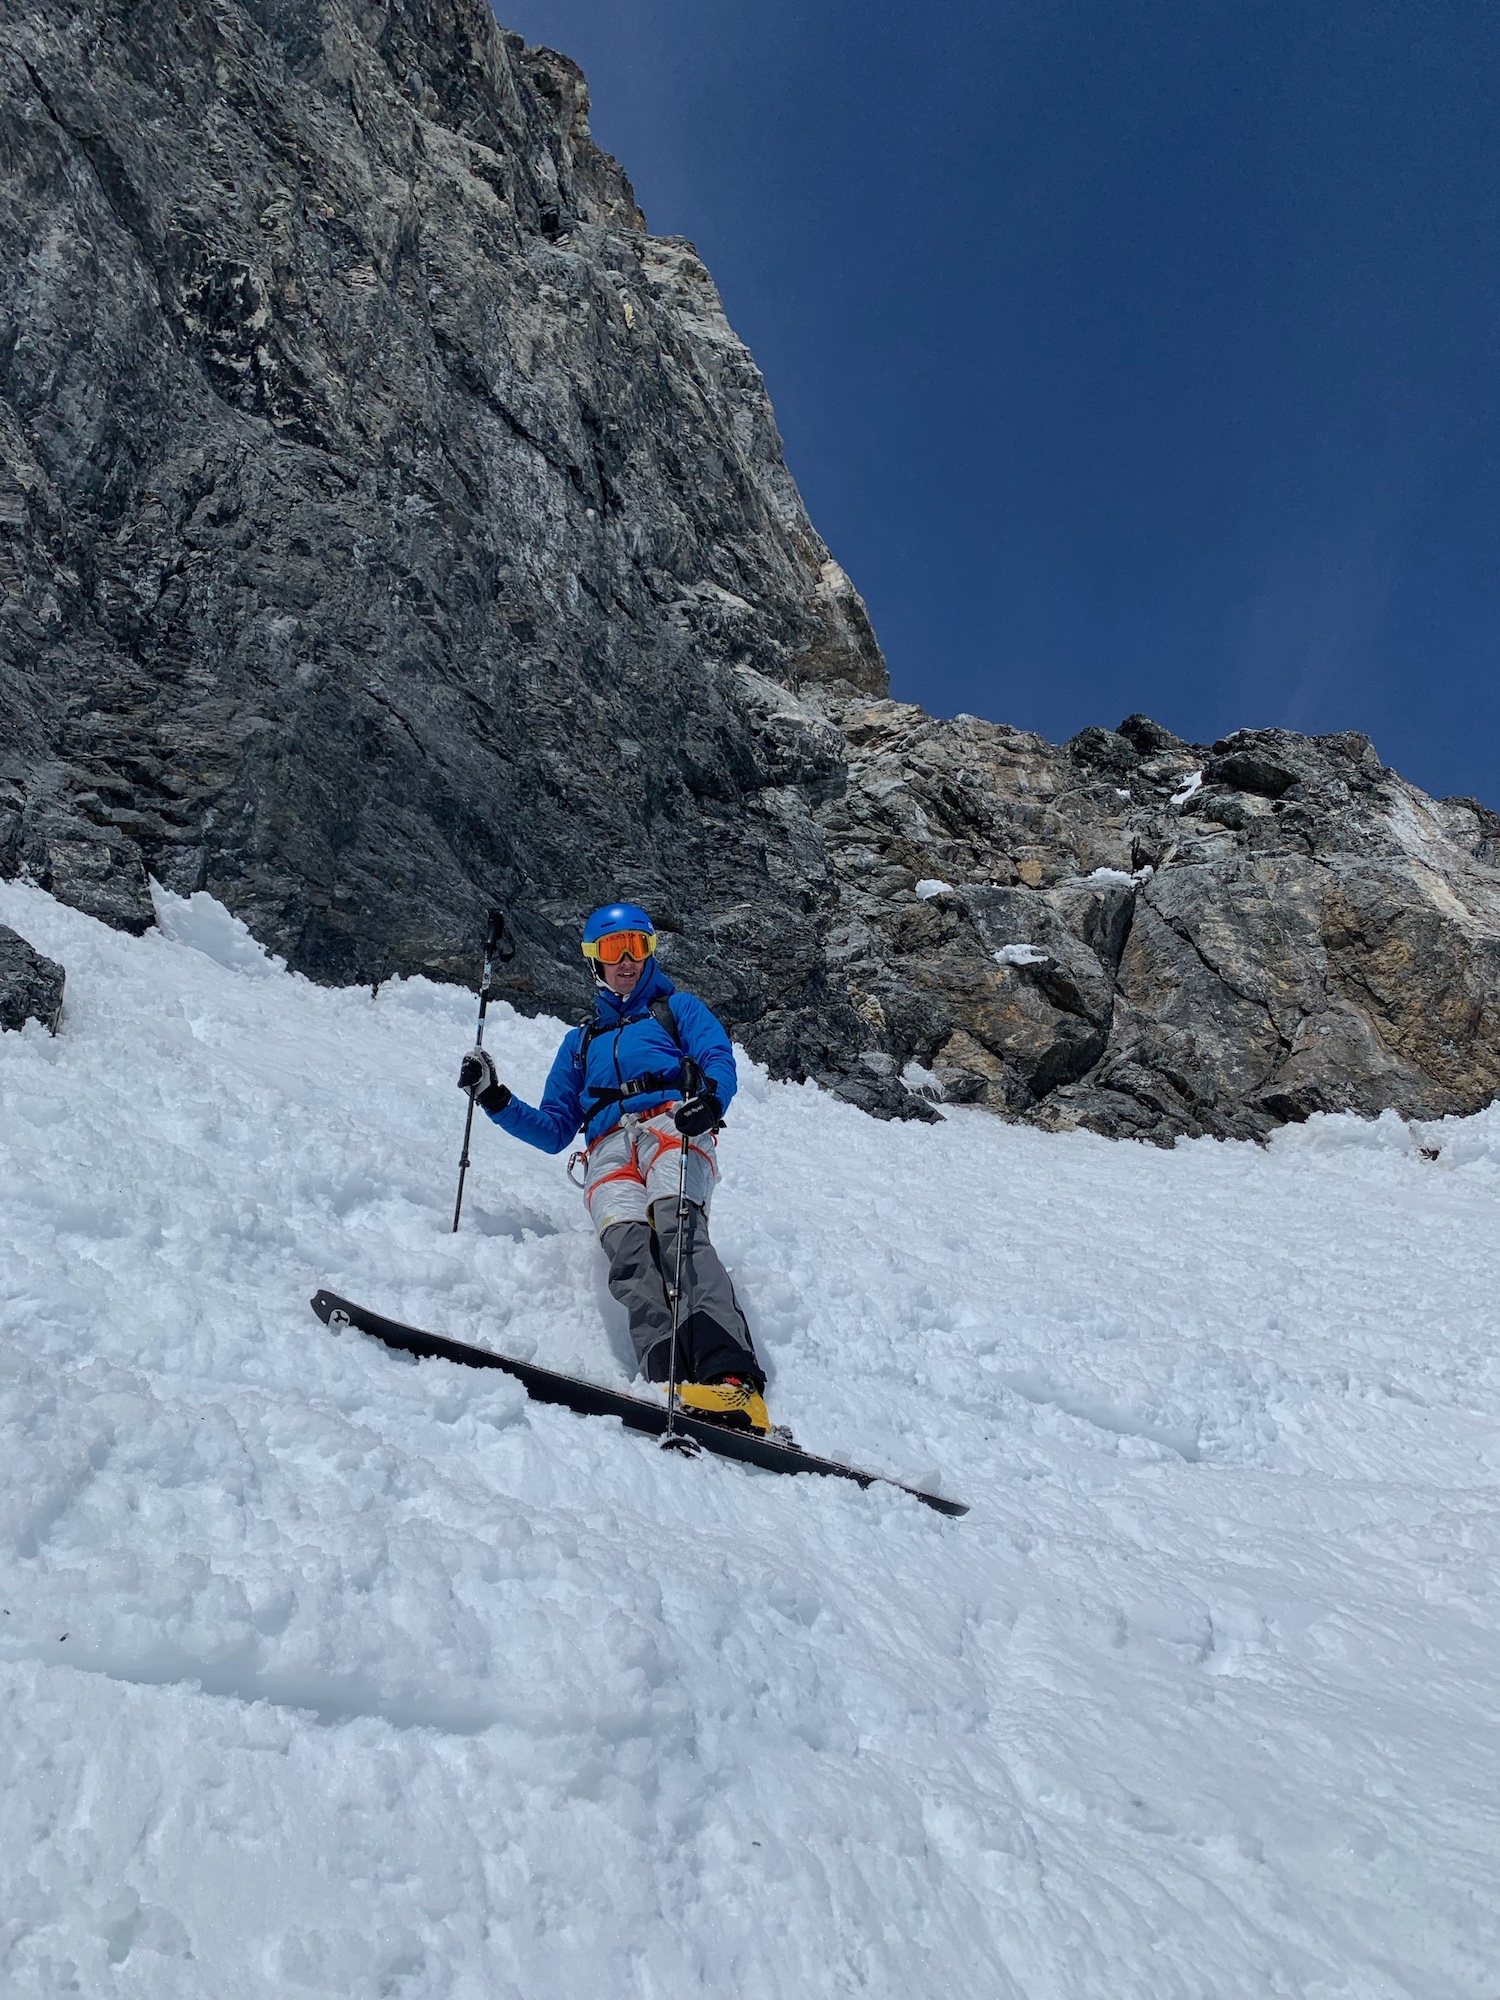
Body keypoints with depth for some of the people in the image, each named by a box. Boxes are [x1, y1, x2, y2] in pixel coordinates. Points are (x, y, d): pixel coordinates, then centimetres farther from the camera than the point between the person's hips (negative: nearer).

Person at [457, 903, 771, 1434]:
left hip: (671, 1127, -3)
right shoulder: (580, 1041, 37)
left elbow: (720, 1062, 7)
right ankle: (674, 1388, -53)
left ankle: (731, 1378, -56)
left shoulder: (677, 1008, 28)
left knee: (677, 1226, -36)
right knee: (628, 1248, -31)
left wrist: (706, 1099, -17)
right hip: (607, 1151, 3)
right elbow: (555, 1128, 32)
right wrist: (495, 1099, 16)